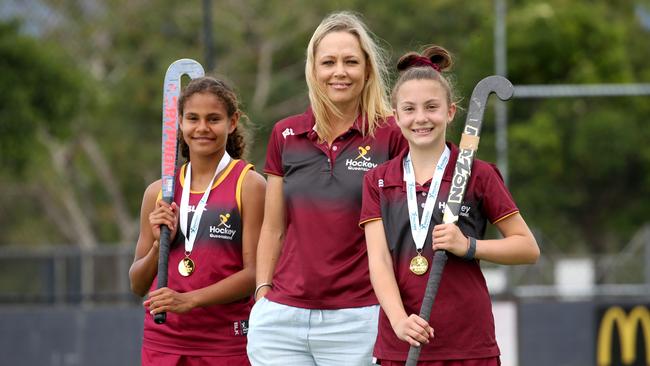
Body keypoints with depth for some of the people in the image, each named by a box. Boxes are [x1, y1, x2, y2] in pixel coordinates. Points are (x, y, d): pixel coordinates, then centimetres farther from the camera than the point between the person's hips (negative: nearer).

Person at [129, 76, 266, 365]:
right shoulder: (158, 192, 10)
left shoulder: (249, 185, -2)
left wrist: (189, 300, -19)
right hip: (161, 341, 3)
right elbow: (138, 285, 13)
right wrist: (159, 245, -6)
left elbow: (254, 273, -9)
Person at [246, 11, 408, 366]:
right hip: (282, 319, 3)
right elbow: (273, 228, 15)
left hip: (358, 320, -3)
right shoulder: (285, 135, 10)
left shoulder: (391, 136, -1)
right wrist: (262, 294, 8)